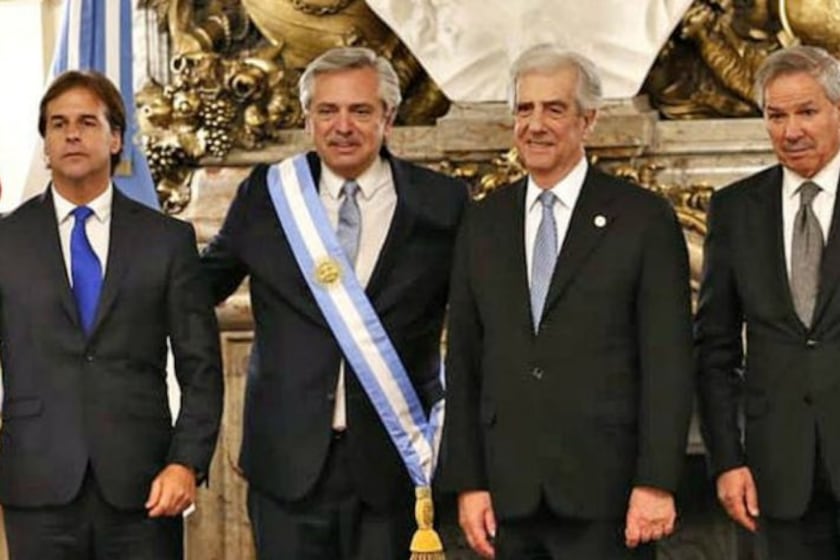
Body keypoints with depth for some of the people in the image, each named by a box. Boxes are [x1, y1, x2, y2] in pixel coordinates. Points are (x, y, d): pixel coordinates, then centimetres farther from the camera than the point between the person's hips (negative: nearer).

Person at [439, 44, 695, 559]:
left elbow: (669, 361, -4)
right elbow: (464, 361, 10)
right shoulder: (483, 223, 11)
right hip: (507, 495, 3)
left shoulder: (644, 219, 0)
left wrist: (657, 483, -11)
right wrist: (466, 481, 4)